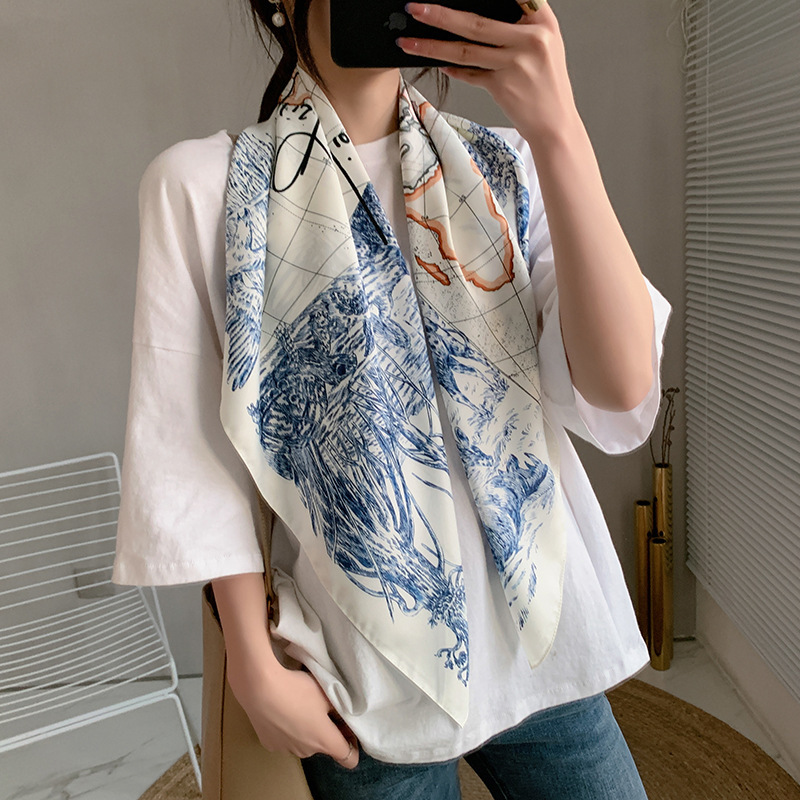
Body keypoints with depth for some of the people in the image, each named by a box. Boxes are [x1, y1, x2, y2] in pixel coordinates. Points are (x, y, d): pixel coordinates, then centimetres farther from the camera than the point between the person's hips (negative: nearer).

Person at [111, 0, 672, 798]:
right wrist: (255, 670, -3)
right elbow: (195, 452, -5)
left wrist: (558, 131, -23)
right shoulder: (197, 183, -6)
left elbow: (621, 399, -15)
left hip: (541, 637, 2)